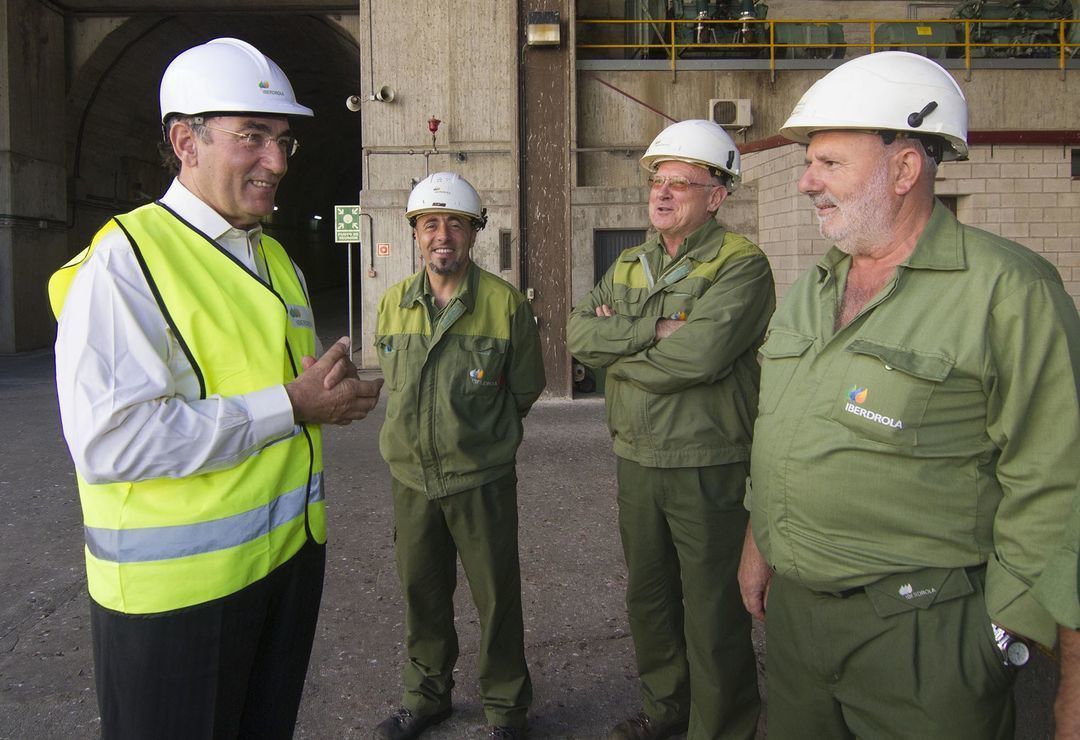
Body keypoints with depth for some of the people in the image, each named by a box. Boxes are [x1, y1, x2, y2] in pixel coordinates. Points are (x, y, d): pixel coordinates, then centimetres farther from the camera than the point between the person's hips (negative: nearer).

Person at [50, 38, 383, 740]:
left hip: (291, 552, 8)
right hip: (176, 583, -7)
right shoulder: (126, 260, -16)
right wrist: (290, 405, -23)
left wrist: (335, 393, -4)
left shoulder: (276, 260, 11)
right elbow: (108, 442, -27)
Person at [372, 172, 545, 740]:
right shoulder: (393, 303, 4)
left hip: (481, 475, -3)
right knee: (421, 590, 16)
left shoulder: (506, 303, -7)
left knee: (497, 596, 6)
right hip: (411, 474, 4)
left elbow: (526, 387, 4)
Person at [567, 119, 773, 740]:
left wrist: (615, 349, -12)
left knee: (714, 615, 5)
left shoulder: (741, 264, -11)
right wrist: (653, 329, -18)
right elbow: (578, 332, -4)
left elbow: (698, 356, -26)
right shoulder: (628, 266, 11)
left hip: (709, 467, -7)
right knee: (649, 597, 20)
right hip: (636, 461, 7)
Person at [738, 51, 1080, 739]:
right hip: (792, 606, 7)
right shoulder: (811, 289, 9)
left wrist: (1002, 628, -13)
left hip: (920, 629, -6)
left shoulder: (1009, 289, -13)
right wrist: (759, 544, 16)